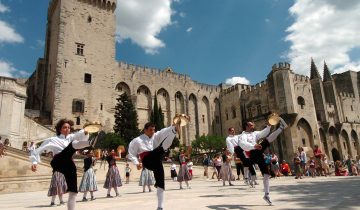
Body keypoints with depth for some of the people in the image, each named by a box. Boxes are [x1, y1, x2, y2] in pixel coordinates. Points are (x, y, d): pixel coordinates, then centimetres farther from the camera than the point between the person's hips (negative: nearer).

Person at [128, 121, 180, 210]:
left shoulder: (156, 136, 18)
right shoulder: (137, 140, 9)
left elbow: (164, 132, 0)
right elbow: (132, 154, 9)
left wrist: (173, 127, -18)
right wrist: (136, 163, -7)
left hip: (157, 161, 4)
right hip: (147, 160, -4)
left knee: (160, 184, 3)